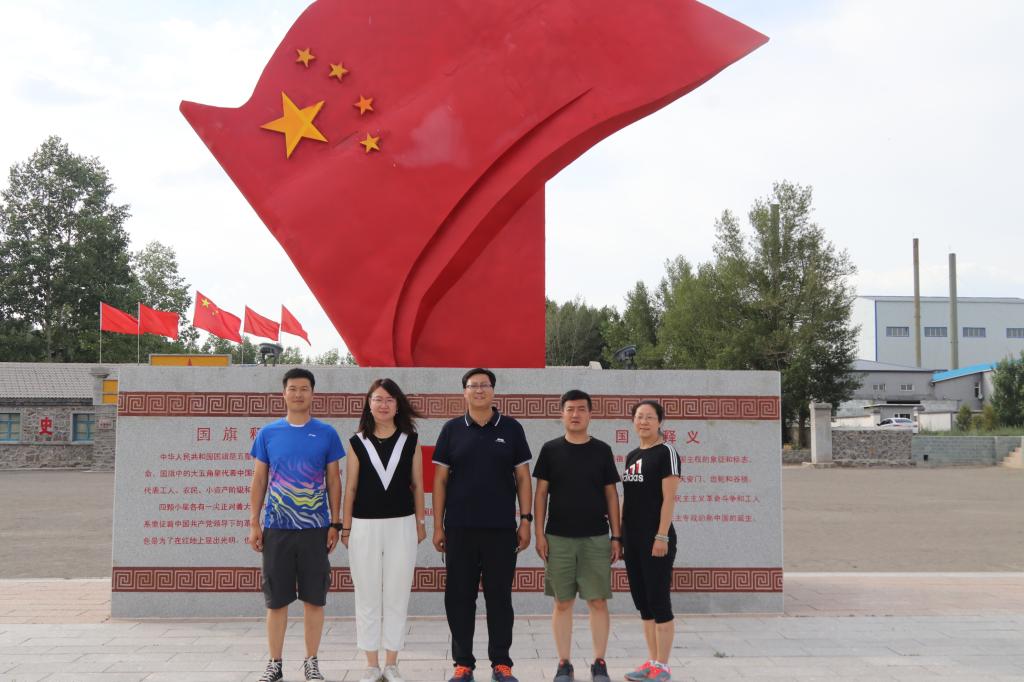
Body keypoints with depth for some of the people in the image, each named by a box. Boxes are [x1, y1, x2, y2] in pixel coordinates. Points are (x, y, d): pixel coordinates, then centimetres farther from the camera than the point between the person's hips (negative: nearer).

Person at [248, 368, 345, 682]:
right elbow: (259, 481, 7)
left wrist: (335, 523, 0)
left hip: (315, 529, 0)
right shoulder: (268, 433, 4)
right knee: (276, 599, 6)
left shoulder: (326, 433, 2)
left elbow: (334, 481, 5)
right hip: (276, 529, 0)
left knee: (314, 598, 6)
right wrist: (254, 524, 1)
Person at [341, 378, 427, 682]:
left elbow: (417, 485, 6)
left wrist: (420, 522, 4)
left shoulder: (410, 441, 3)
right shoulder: (357, 442, 2)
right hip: (364, 526, 0)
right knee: (367, 598, 6)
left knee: (396, 597, 5)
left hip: (401, 525, 0)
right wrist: (345, 527, 2)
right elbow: (350, 487, 3)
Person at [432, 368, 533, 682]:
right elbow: (440, 479, 6)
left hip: (501, 528, 0)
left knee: (499, 597, 5)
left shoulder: (511, 428, 5)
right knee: (459, 597, 5)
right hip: (459, 529, 1)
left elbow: (522, 477, 6)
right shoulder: (452, 429, 5)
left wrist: (525, 519, -1)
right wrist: (438, 525, 1)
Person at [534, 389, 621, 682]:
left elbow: (611, 495, 7)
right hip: (558, 538, 0)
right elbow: (540, 493, 4)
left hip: (596, 538, 0)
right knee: (562, 603, 5)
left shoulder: (602, 450, 5)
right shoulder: (551, 449, 3)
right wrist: (539, 534, -3)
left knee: (598, 602, 1)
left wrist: (616, 536, 3)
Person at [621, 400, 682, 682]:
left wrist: (662, 536, -18)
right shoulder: (631, 456, 15)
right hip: (633, 539, 7)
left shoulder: (666, 452, -6)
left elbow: (668, 498, -12)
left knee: (658, 600, -2)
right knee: (642, 601, 11)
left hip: (655, 538, -7)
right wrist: (619, 535, 15)